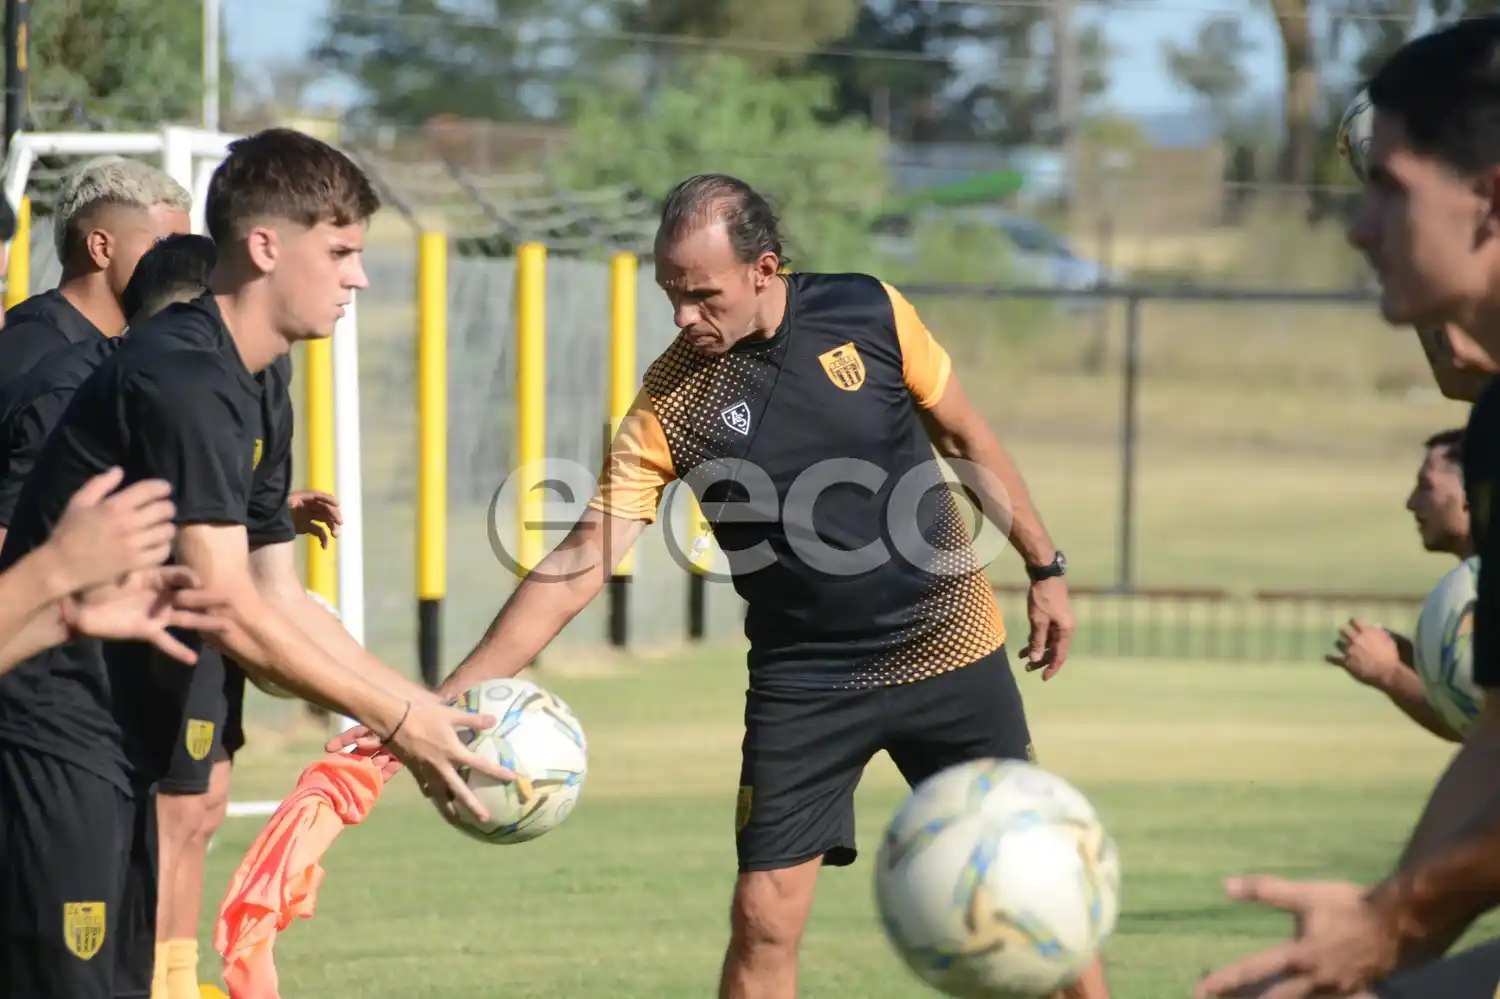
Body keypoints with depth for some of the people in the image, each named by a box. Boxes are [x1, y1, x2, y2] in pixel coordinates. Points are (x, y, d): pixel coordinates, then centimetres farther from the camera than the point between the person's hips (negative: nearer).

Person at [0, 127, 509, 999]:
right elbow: (230, 613, -21)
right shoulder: (182, 379, -18)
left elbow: (282, 606, 16)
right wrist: (398, 723, -15)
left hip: (120, 742, 10)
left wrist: (424, 709, 8)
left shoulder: (258, 398, 14)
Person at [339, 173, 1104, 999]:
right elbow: (584, 560, -17)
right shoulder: (669, 404, -14)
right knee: (763, 918, -7)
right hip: (805, 679, -1)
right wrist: (455, 692, -26)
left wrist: (1044, 567, 10)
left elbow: (966, 439, 6)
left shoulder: (868, 313, -10)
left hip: (950, 648, 1)